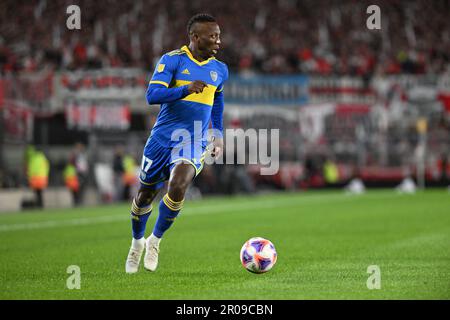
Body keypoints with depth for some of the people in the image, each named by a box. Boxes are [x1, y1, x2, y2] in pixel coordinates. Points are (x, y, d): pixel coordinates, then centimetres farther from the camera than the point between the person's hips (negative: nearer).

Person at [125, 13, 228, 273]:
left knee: (178, 187, -24)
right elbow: (152, 96, -19)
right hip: (163, 137, -1)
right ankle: (137, 242, 38)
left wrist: (219, 134, 24)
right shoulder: (173, 60, -8)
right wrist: (186, 89, -33)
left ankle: (156, 240, -2)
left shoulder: (220, 70, 7)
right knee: (146, 194, 10)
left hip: (194, 142, 1)